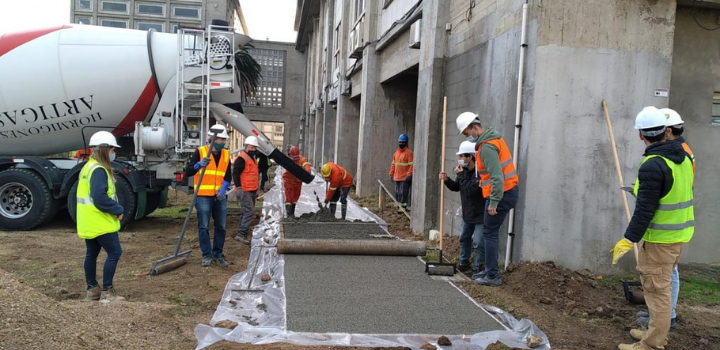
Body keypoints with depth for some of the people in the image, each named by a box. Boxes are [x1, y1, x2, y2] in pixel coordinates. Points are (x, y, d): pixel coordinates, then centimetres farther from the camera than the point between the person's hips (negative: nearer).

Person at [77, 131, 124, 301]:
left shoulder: (88, 167, 15)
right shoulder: (99, 170, -19)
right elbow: (100, 198, -26)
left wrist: (114, 209, 12)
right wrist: (118, 210, -16)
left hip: (89, 223, 11)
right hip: (100, 222, -11)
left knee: (91, 254, 15)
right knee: (114, 252, -5)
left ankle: (92, 289, 25)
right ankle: (107, 291, -1)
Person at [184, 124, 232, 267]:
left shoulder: (226, 154, 8)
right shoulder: (200, 152, -4)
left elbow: (228, 176, 10)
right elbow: (187, 172, -9)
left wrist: (223, 189, -8)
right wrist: (199, 164, -28)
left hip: (220, 197, 4)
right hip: (203, 196, -4)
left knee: (221, 227, 8)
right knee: (204, 227, 0)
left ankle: (218, 254, 20)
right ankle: (207, 255, 11)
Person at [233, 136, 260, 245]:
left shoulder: (253, 158, 20)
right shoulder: (242, 159, -12)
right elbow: (236, 173, -18)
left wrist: (256, 189, 29)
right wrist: (239, 187, -24)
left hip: (252, 191, 10)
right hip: (244, 191, -10)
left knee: (246, 212, 12)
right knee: (250, 211, -16)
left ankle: (242, 234, 19)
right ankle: (241, 234, -14)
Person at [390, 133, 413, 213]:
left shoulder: (409, 152, -8)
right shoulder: (396, 152, 14)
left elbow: (412, 165, -14)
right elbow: (393, 164, 19)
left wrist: (409, 175, -20)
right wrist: (391, 173, 14)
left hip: (405, 178, -7)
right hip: (397, 177, 8)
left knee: (403, 192, -9)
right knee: (397, 193, 11)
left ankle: (403, 206, -3)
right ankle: (399, 206, 18)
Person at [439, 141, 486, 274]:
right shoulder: (466, 170, 4)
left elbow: (470, 190, -32)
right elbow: (457, 187, 12)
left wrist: (460, 175, -24)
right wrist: (447, 180, -6)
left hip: (480, 214, -9)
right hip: (467, 212, 9)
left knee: (478, 243, -8)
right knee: (464, 238, 20)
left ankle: (478, 269, 6)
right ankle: (464, 264, 36)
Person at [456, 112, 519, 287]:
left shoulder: (486, 147, -18)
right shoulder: (493, 138, 14)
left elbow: (497, 177, -25)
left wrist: (493, 202, -23)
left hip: (501, 194, -10)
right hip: (507, 192, 10)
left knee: (489, 233, -3)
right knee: (491, 233, 15)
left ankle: (492, 276, 1)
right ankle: (491, 271, 23)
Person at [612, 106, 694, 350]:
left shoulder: (652, 165, -23)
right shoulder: (682, 157, 5)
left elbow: (645, 209, -24)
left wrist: (629, 239, -19)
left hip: (659, 238, -9)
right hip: (679, 232, 9)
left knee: (656, 288, -2)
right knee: (662, 284, 20)